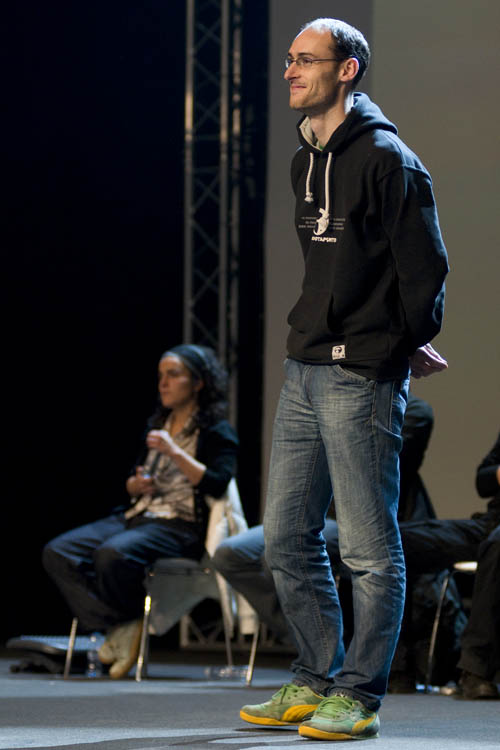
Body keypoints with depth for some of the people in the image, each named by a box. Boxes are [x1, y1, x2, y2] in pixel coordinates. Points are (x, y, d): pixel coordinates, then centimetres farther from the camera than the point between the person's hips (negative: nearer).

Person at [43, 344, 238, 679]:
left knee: (113, 554, -37)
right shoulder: (158, 425, 21)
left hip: (181, 526, -8)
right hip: (139, 515, 8)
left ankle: (125, 622, -10)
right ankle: (119, 629, -20)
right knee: (58, 552, -15)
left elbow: (217, 484, -15)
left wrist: (175, 452, -18)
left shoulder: (217, 432, 0)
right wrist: (136, 485, 3)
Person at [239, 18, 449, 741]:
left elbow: (425, 265, -10)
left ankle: (359, 696, 5)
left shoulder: (387, 159, -11)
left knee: (370, 547, -2)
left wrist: (406, 346, -1)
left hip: (363, 378, -9)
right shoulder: (307, 160, 15)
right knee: (286, 537, 11)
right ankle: (316, 680, 22)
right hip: (303, 372, 9)